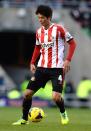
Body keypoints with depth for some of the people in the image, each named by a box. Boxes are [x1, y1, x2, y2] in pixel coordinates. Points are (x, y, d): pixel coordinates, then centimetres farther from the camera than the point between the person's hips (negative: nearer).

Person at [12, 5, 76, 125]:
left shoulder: (58, 29, -9)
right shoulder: (39, 32, 8)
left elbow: (72, 43, -4)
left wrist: (68, 60, -13)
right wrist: (32, 62, 13)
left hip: (56, 68, -5)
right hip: (41, 67, 5)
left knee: (56, 97, -16)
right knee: (28, 93, -1)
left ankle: (63, 113, 15)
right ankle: (24, 119, 15)